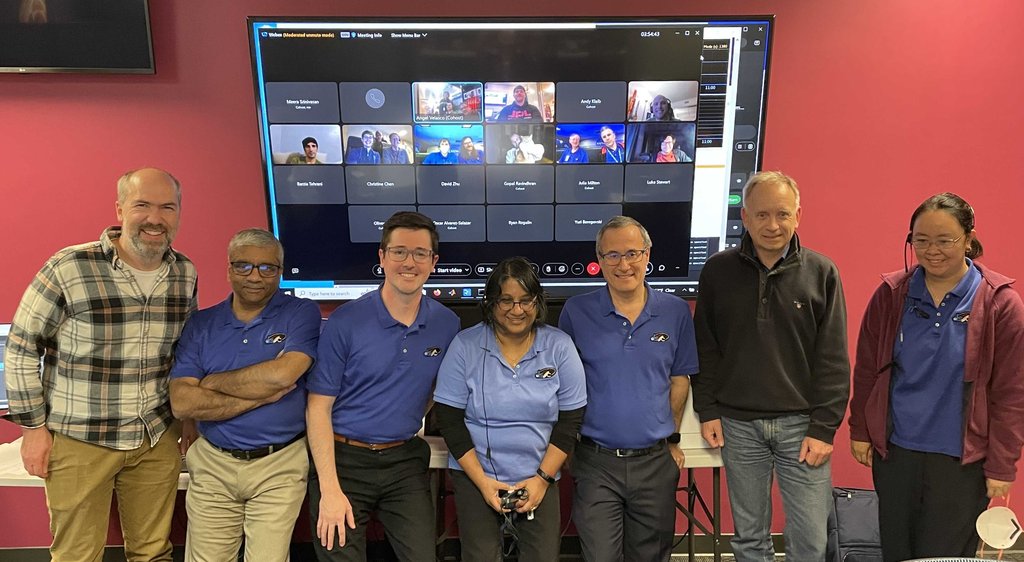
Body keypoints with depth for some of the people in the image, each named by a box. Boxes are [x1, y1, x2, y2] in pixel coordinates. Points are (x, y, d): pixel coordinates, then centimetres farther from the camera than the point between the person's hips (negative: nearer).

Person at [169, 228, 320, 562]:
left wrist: (212, 381, -8)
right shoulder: (200, 324, 3)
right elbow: (182, 403, -7)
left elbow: (282, 374, -22)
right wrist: (261, 395, -14)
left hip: (280, 466, -3)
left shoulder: (302, 314, -5)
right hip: (212, 465, 3)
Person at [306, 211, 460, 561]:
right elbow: (319, 407, -10)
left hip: (405, 459, 3)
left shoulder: (447, 325, -2)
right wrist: (330, 490, -13)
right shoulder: (345, 322, -12)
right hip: (343, 457, -2)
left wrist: (412, 420, 0)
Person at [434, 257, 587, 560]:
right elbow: (449, 419, -6)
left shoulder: (560, 346, -5)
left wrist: (543, 479, -8)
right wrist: (482, 481, -10)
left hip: (540, 480, 1)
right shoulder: (464, 345, -8)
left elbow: (570, 420, -2)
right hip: (476, 477, -1)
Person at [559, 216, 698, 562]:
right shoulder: (576, 312, -5)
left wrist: (672, 437, 9)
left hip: (656, 462, 2)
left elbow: (679, 380, 10)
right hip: (595, 462, -2)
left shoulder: (675, 311, 1)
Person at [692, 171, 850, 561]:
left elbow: (832, 358, -3)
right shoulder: (718, 271, 1)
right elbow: (705, 348, 5)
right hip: (738, 424, 1)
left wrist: (824, 427, -6)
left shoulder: (821, 273, -2)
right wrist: (707, 410, 1)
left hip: (801, 424, -1)